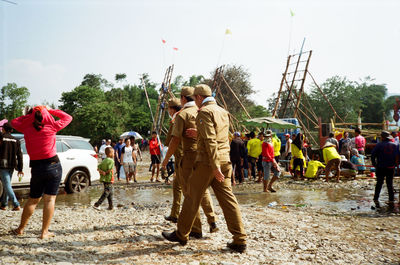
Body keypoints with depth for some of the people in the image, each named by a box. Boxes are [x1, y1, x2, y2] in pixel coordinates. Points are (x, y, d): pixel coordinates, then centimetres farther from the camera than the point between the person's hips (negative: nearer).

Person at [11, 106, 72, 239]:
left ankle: (21, 228, 28)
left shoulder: (26, 128, -2)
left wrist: (29, 115, 14)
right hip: (53, 166, -2)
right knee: (50, 199, 1)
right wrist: (50, 110, 12)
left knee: (33, 199, 17)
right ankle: (44, 232, 3)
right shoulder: (51, 126, -7)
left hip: (36, 168, 3)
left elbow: (14, 122, 20)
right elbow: (68, 118, 8)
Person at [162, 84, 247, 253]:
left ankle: (181, 234, 20)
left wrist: (215, 167, -22)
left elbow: (210, 141, -19)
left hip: (207, 163, -8)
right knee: (228, 199, 6)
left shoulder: (204, 112, -10)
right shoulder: (223, 111, 15)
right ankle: (240, 240, 5)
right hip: (224, 162, 8)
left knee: (192, 198, 6)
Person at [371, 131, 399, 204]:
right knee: (390, 183, 12)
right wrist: (396, 164, 13)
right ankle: (391, 199, 12)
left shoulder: (379, 145, -8)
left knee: (379, 183, 8)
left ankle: (376, 198, 10)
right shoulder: (395, 145, 2)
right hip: (391, 168, 2)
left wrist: (374, 163, 1)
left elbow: (373, 154, -10)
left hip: (381, 167, -2)